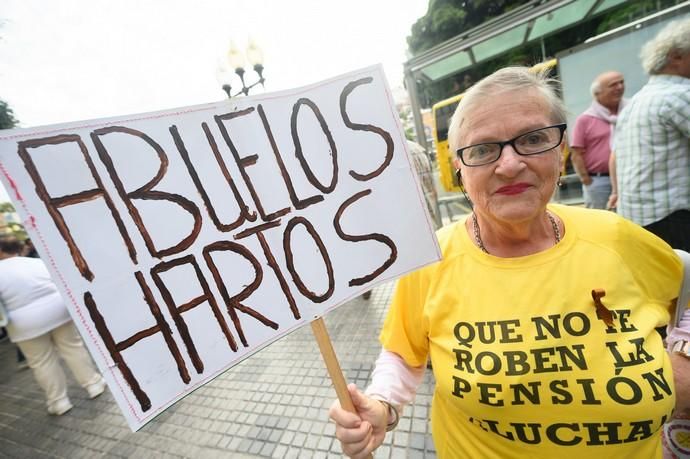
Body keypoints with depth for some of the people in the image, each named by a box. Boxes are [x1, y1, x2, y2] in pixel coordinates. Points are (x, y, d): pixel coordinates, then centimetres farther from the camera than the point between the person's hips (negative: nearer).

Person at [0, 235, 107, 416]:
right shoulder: (38, 262, 5)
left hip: (27, 323, -3)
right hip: (58, 310, 3)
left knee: (42, 362, 10)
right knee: (73, 348, 13)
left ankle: (59, 401, 20)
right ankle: (94, 384, 21)